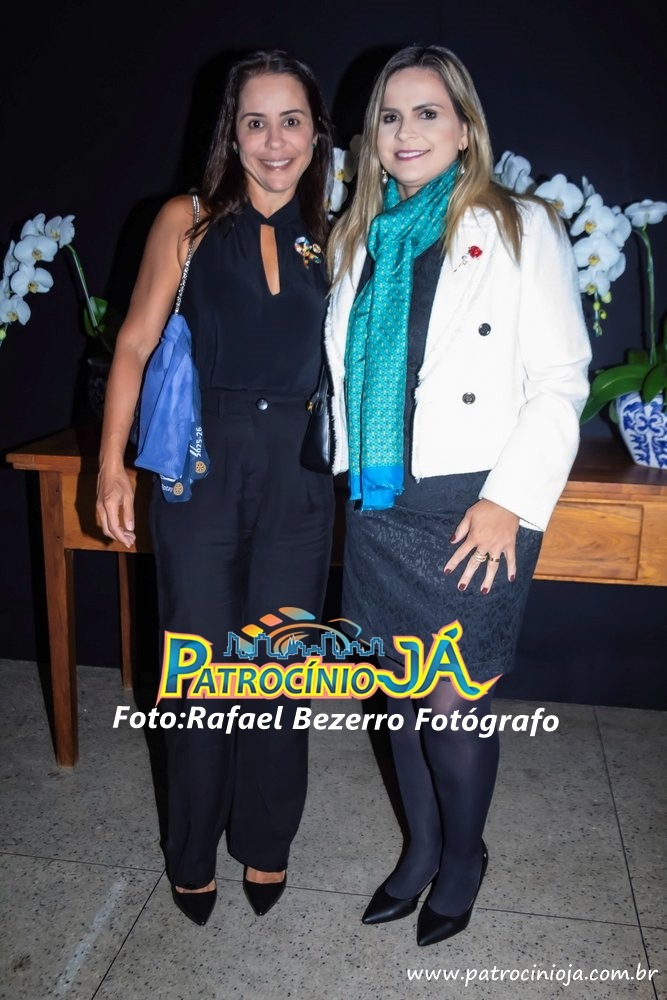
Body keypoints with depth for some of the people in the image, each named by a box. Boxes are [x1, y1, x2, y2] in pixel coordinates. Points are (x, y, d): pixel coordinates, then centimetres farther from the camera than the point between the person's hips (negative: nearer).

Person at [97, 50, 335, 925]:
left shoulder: (329, 240, 9)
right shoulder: (187, 222, 3)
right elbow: (136, 346, 1)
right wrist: (112, 465, -6)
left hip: (297, 480, 2)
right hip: (199, 471, -1)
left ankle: (266, 844, 33)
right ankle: (193, 854, 30)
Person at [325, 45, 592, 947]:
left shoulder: (521, 230, -1)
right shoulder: (359, 239, 14)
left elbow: (560, 379, -6)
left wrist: (510, 500, -15)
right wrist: (350, 470, 9)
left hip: (474, 514, -4)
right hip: (378, 509, 5)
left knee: (455, 707, 1)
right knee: (403, 698, 13)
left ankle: (462, 860, 30)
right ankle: (420, 852, 36)